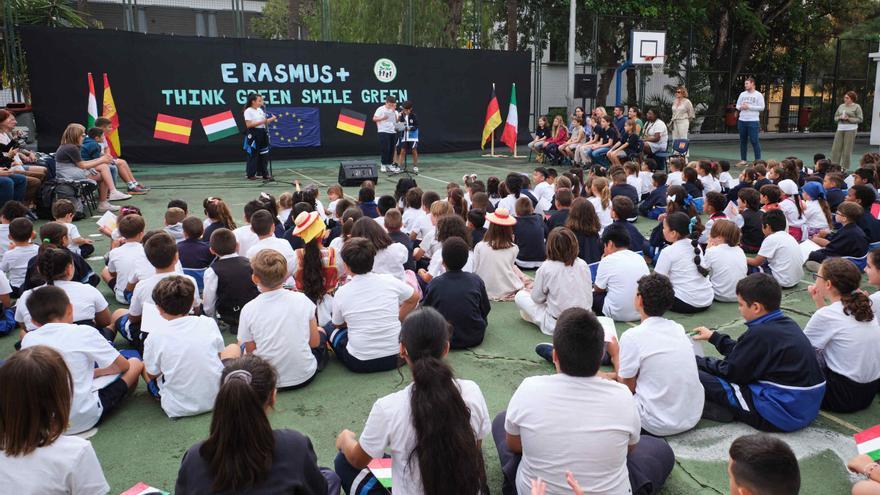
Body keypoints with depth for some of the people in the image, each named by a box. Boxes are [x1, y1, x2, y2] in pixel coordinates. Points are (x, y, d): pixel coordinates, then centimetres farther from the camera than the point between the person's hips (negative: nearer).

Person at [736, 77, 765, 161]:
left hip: (753, 121, -5)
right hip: (742, 120, 5)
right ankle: (743, 160, 16)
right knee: (743, 141, 9)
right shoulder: (742, 94, 14)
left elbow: (761, 107, -8)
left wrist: (749, 107, -14)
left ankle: (758, 160, -2)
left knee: (754, 141, -6)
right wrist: (740, 107, -7)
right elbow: (737, 105, 16)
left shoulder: (758, 95, -2)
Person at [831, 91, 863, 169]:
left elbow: (860, 119, -3)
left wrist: (849, 118, -15)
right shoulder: (841, 106, 13)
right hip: (840, 128, 4)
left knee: (847, 148, -2)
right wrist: (840, 117, -5)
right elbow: (835, 117, 17)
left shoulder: (857, 107, 0)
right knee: (836, 147, -1)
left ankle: (844, 167, 4)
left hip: (851, 129, -4)